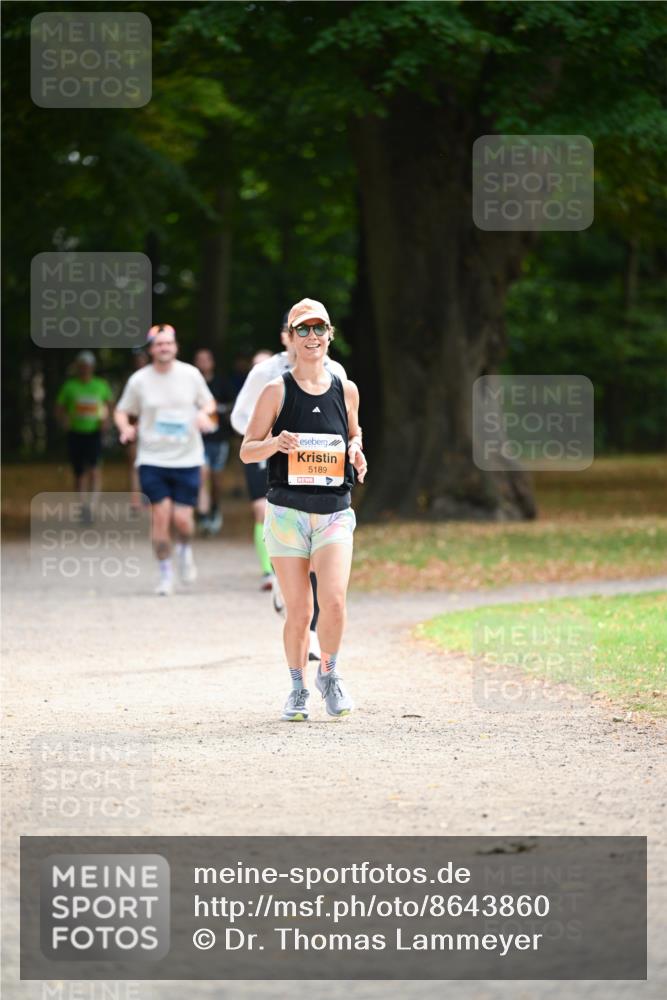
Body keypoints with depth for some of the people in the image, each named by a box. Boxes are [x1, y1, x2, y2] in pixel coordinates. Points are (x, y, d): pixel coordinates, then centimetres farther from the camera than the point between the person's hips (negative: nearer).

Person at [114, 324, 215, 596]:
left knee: (182, 519, -6)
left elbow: (208, 402, 16)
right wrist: (126, 428, -11)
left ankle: (185, 550, 30)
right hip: (152, 459, 0)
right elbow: (122, 411, 10)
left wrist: (204, 413, -6)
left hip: (187, 459, 0)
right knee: (161, 515, -10)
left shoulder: (191, 374, 2)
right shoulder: (139, 380, 0)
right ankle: (165, 574, 6)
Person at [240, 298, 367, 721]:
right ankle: (298, 689, 19)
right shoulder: (277, 391, 0)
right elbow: (247, 451, 3)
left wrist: (356, 451, 3)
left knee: (333, 599, -16)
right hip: (287, 510, -1)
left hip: (334, 511, 1)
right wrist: (275, 444, -18)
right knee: (298, 610, 0)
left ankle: (330, 674, 9)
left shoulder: (346, 390, 8)